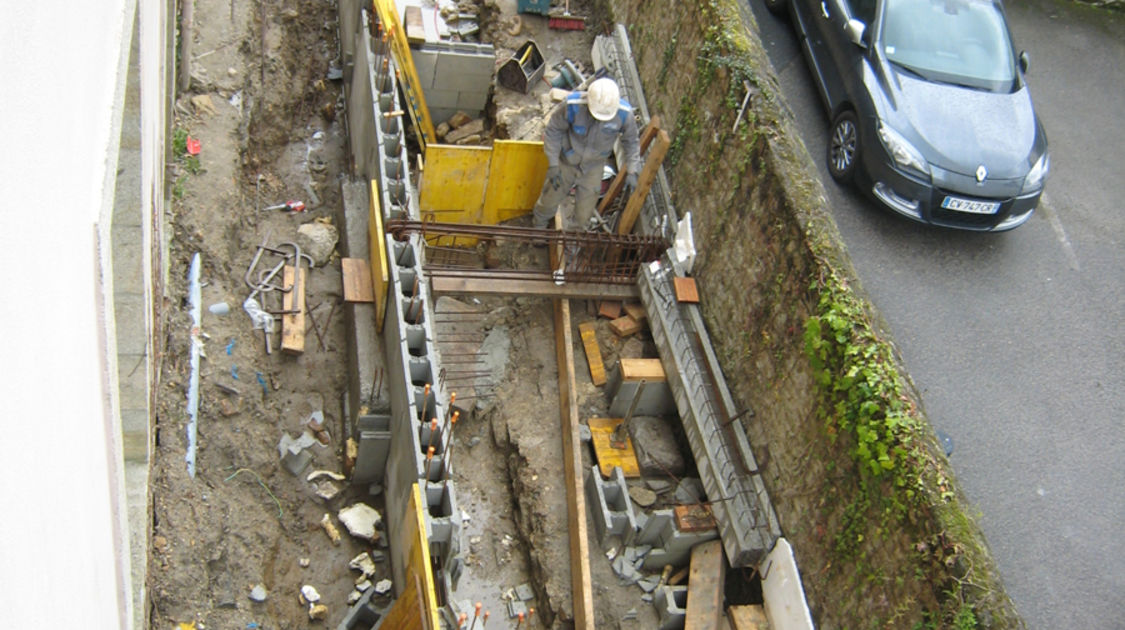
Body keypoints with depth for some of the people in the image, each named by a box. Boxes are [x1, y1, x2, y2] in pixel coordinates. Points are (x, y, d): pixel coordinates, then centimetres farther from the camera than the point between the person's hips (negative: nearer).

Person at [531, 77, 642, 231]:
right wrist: (553, 165, -16)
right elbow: (553, 131, -16)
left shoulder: (624, 113, -26)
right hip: (566, 162, -1)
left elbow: (631, 141, -6)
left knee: (583, 215, 13)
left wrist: (632, 171, -12)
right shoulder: (571, 105, -32)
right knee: (550, 199, 20)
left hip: (593, 168, 1)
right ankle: (538, 226, 53)